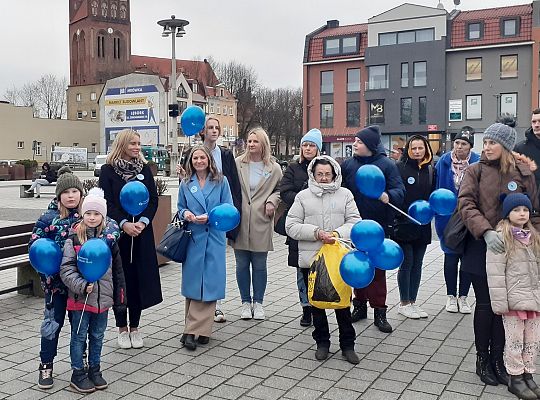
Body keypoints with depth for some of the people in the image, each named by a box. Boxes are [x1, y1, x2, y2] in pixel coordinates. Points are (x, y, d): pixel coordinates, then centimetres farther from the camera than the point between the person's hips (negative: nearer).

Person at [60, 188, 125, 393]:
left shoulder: (109, 238, 2)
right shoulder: (74, 238, -8)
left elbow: (117, 269, 7)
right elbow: (66, 268, -11)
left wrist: (120, 296, 8)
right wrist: (81, 285, -22)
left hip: (103, 296, 3)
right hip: (80, 297, -3)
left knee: (97, 336, 15)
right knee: (79, 336, 8)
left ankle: (94, 370, 30)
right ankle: (78, 374, 21)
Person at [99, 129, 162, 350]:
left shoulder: (144, 169, 8)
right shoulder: (108, 170, 0)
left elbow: (153, 199, 4)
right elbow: (106, 202, -6)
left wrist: (143, 222, -11)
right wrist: (123, 224, -17)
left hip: (141, 232, 3)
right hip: (117, 232, -2)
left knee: (139, 278, 5)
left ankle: (134, 327, 17)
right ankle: (122, 328, 16)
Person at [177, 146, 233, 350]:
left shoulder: (221, 181, 4)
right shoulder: (186, 184, 10)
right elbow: (180, 207, 17)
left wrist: (210, 217, -13)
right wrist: (185, 213, -6)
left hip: (214, 238, -1)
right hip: (192, 238, 2)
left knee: (210, 282, -5)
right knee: (192, 282, 1)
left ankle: (191, 331, 0)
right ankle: (201, 328, 12)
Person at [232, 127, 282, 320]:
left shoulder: (274, 168, 2)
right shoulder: (237, 163, 1)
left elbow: (280, 189, 14)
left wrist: (272, 201, -3)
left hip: (261, 222, 0)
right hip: (240, 221, 1)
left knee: (259, 265, 6)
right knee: (242, 264, 8)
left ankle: (258, 303, 21)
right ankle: (246, 302, 22)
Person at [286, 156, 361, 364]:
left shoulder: (345, 194, 7)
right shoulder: (303, 196, 5)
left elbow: (354, 222, 1)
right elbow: (291, 226, -1)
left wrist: (337, 233, -17)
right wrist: (316, 233, -14)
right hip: (311, 259, 1)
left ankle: (348, 344, 18)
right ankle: (322, 342, 27)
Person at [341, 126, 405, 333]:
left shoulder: (387, 165, -5)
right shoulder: (348, 164, 3)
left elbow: (399, 189, -11)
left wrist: (389, 195, -33)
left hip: (379, 225, -3)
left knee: (377, 269, 1)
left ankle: (379, 312, 9)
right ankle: (360, 305, 27)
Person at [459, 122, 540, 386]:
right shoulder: (475, 171, -2)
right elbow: (466, 204, -14)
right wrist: (486, 231, -28)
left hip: (511, 249, 1)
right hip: (481, 248, -1)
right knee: (485, 305, 6)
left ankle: (497, 359, 22)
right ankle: (482, 359, 22)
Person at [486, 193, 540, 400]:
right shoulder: (501, 238, -10)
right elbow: (495, 273, -13)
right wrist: (500, 302, -16)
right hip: (513, 301, -6)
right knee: (515, 341, 3)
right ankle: (516, 379, 15)